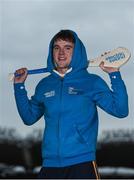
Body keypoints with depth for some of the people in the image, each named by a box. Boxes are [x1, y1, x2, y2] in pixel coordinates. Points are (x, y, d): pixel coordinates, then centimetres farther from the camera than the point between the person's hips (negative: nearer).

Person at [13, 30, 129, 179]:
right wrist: (19, 86, 16)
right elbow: (29, 117, 22)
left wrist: (114, 75, -11)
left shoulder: (92, 82, 2)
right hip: (49, 165, 4)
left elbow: (120, 110, -5)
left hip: (82, 164, -4)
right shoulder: (44, 85, 13)